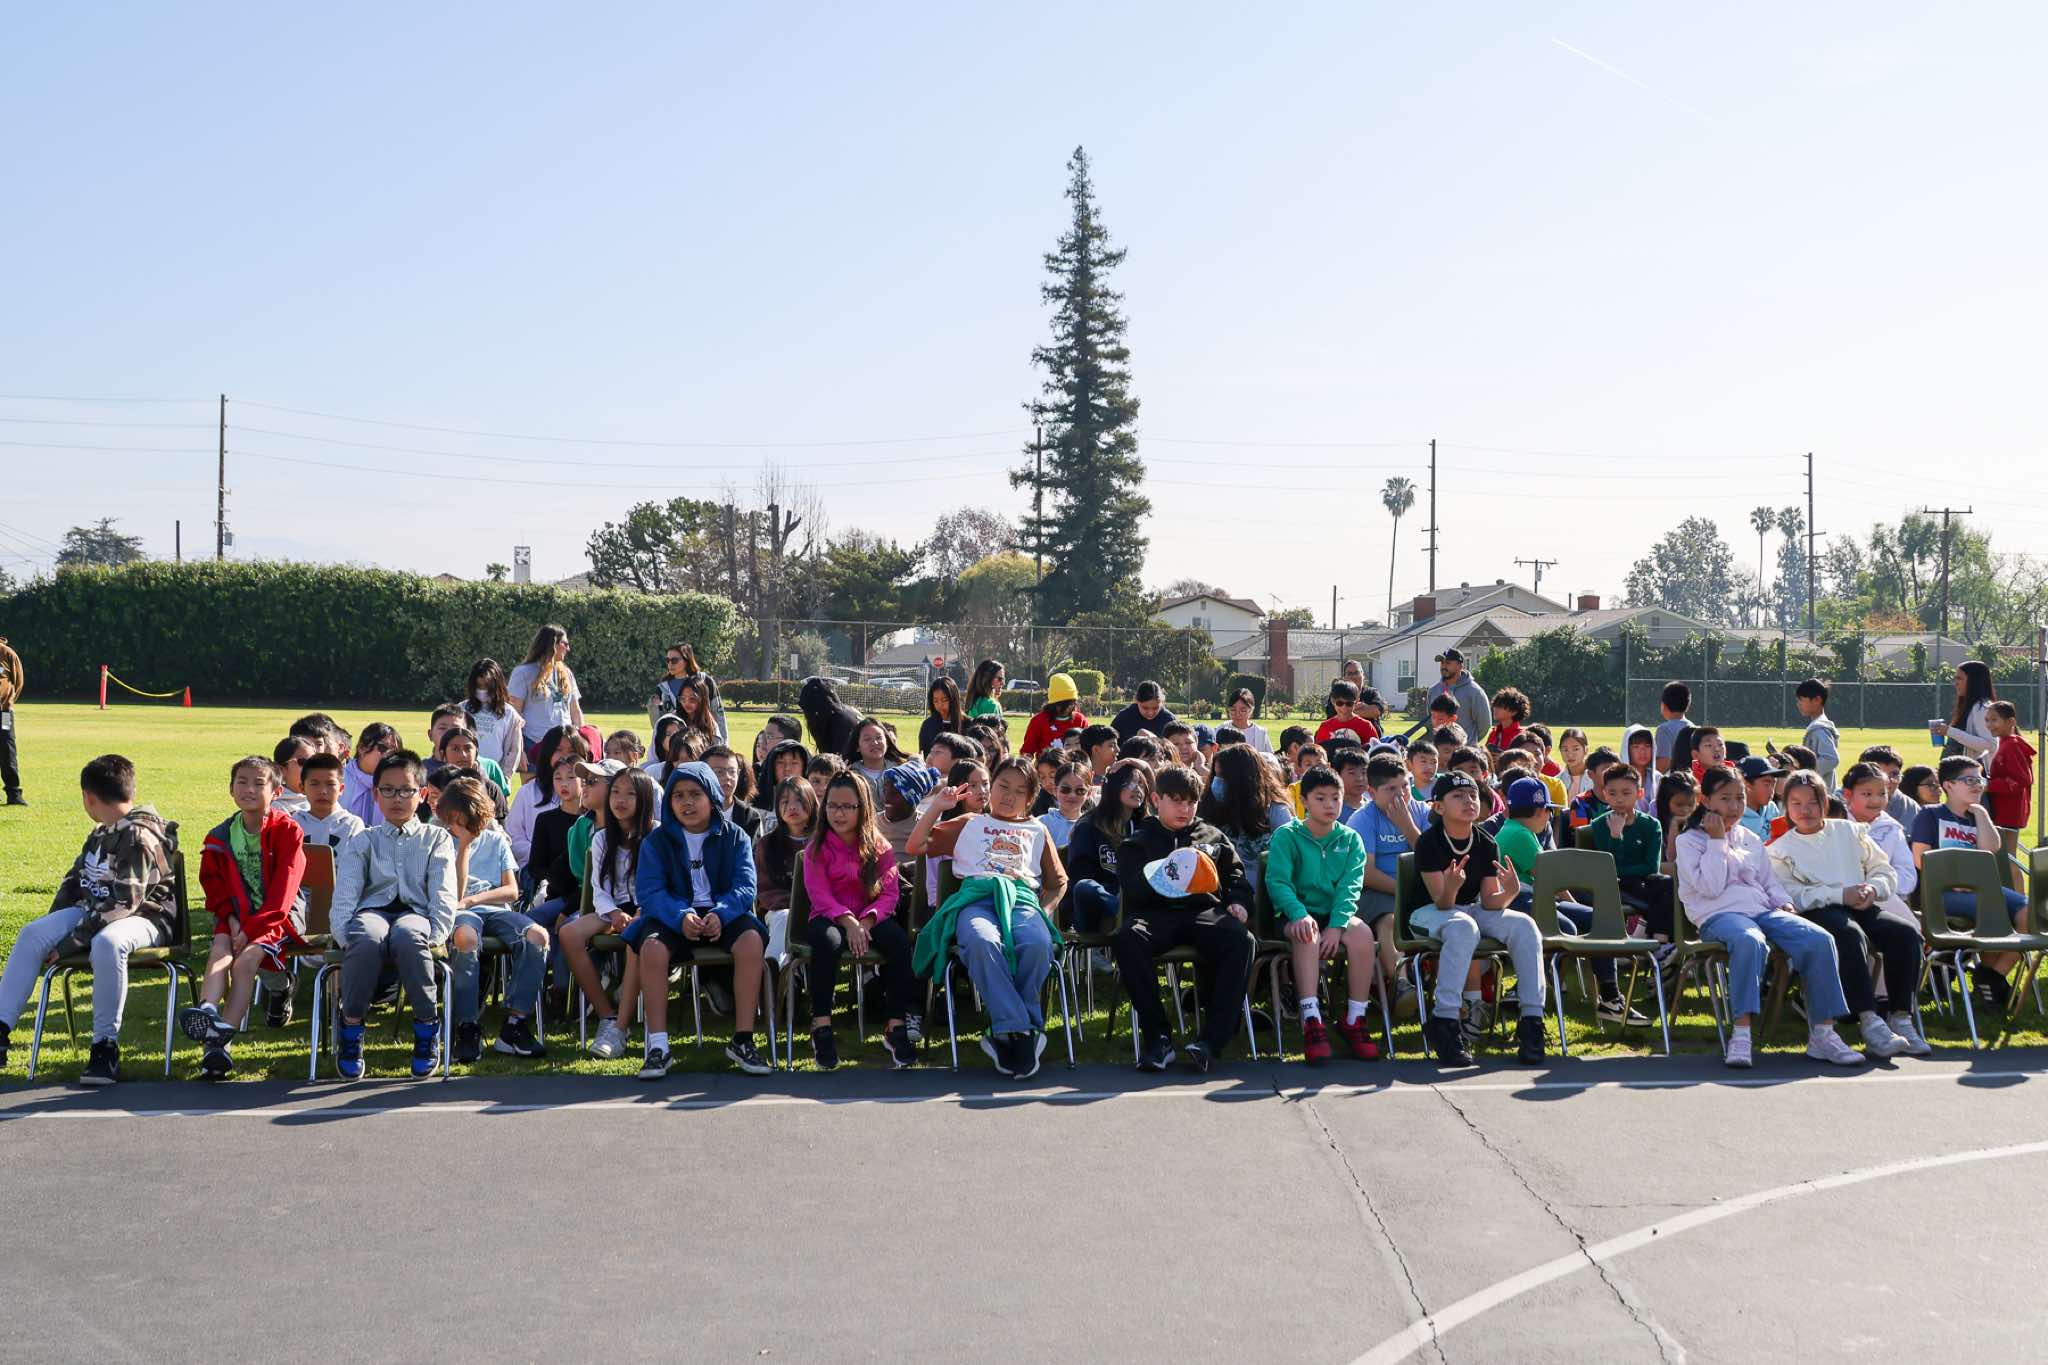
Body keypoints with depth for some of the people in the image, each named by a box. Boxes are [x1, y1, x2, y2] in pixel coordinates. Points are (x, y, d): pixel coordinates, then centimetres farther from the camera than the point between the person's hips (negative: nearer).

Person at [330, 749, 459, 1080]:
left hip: (415, 911, -1)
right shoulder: (362, 842, 19)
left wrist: (436, 935, -12)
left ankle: (426, 1026, -24)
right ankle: (351, 1026, -22)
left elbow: (444, 895, 6)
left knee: (408, 935, -40)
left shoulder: (437, 838, 18)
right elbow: (344, 894, 6)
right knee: (367, 937, -38)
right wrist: (343, 935, -13)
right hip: (373, 910, 1)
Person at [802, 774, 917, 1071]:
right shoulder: (817, 848, 3)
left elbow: (889, 893, -2)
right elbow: (819, 895, -7)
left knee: (899, 939, -31)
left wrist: (866, 921, -19)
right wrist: (848, 921, -23)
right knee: (828, 940, -38)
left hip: (870, 918, 2)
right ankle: (821, 1025, -30)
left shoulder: (879, 846, 7)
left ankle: (895, 1026, -27)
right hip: (830, 918, -2)